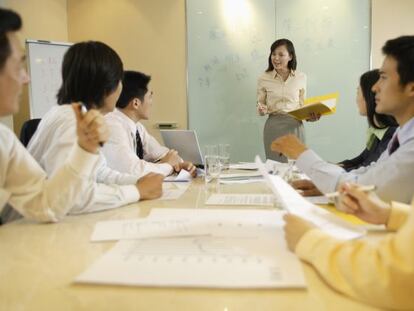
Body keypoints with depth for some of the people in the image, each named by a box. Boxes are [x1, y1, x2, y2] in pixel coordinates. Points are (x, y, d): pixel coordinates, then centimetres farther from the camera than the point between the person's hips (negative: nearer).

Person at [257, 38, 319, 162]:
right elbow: (260, 106, 7)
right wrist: (262, 110, -15)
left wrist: (309, 116, -9)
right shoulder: (264, 79, 1)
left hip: (295, 127, 1)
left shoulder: (301, 77, 3)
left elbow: (303, 105, 10)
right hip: (273, 127, -1)